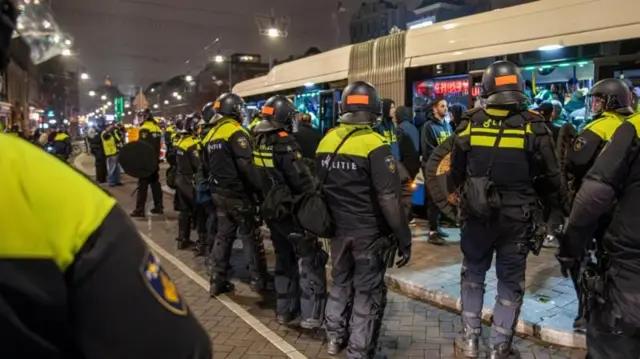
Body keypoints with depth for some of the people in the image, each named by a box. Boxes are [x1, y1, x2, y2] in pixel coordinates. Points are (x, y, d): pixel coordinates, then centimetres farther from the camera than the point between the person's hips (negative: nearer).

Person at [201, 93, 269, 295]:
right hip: (238, 194, -8)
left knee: (223, 235, 13)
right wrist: (259, 190, -18)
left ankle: (218, 280, 16)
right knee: (250, 237, 3)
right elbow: (247, 167, -23)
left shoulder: (211, 134, 12)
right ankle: (258, 280, 10)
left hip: (219, 193, 8)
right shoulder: (236, 133, -16)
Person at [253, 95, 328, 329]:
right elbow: (302, 180, -21)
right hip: (292, 211, -8)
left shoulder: (259, 142, 6)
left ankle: (284, 310, 25)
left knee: (284, 259, 18)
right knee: (310, 259, -2)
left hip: (272, 210, 8)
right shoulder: (284, 143, -20)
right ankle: (311, 315, -4)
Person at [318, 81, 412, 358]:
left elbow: (318, 188, 11)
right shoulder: (375, 145, -17)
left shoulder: (326, 142, 2)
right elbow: (389, 199, -20)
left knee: (341, 283, 23)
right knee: (367, 292, 7)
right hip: (369, 233, -6)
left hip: (338, 229, 6)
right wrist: (404, 238, -12)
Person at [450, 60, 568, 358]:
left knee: (473, 274, 19)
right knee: (510, 282, 12)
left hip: (477, 214, 2)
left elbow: (456, 173, 5)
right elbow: (551, 176, -4)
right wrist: (562, 203, 14)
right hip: (516, 217, -1)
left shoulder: (469, 124, -5)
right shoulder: (533, 126, -10)